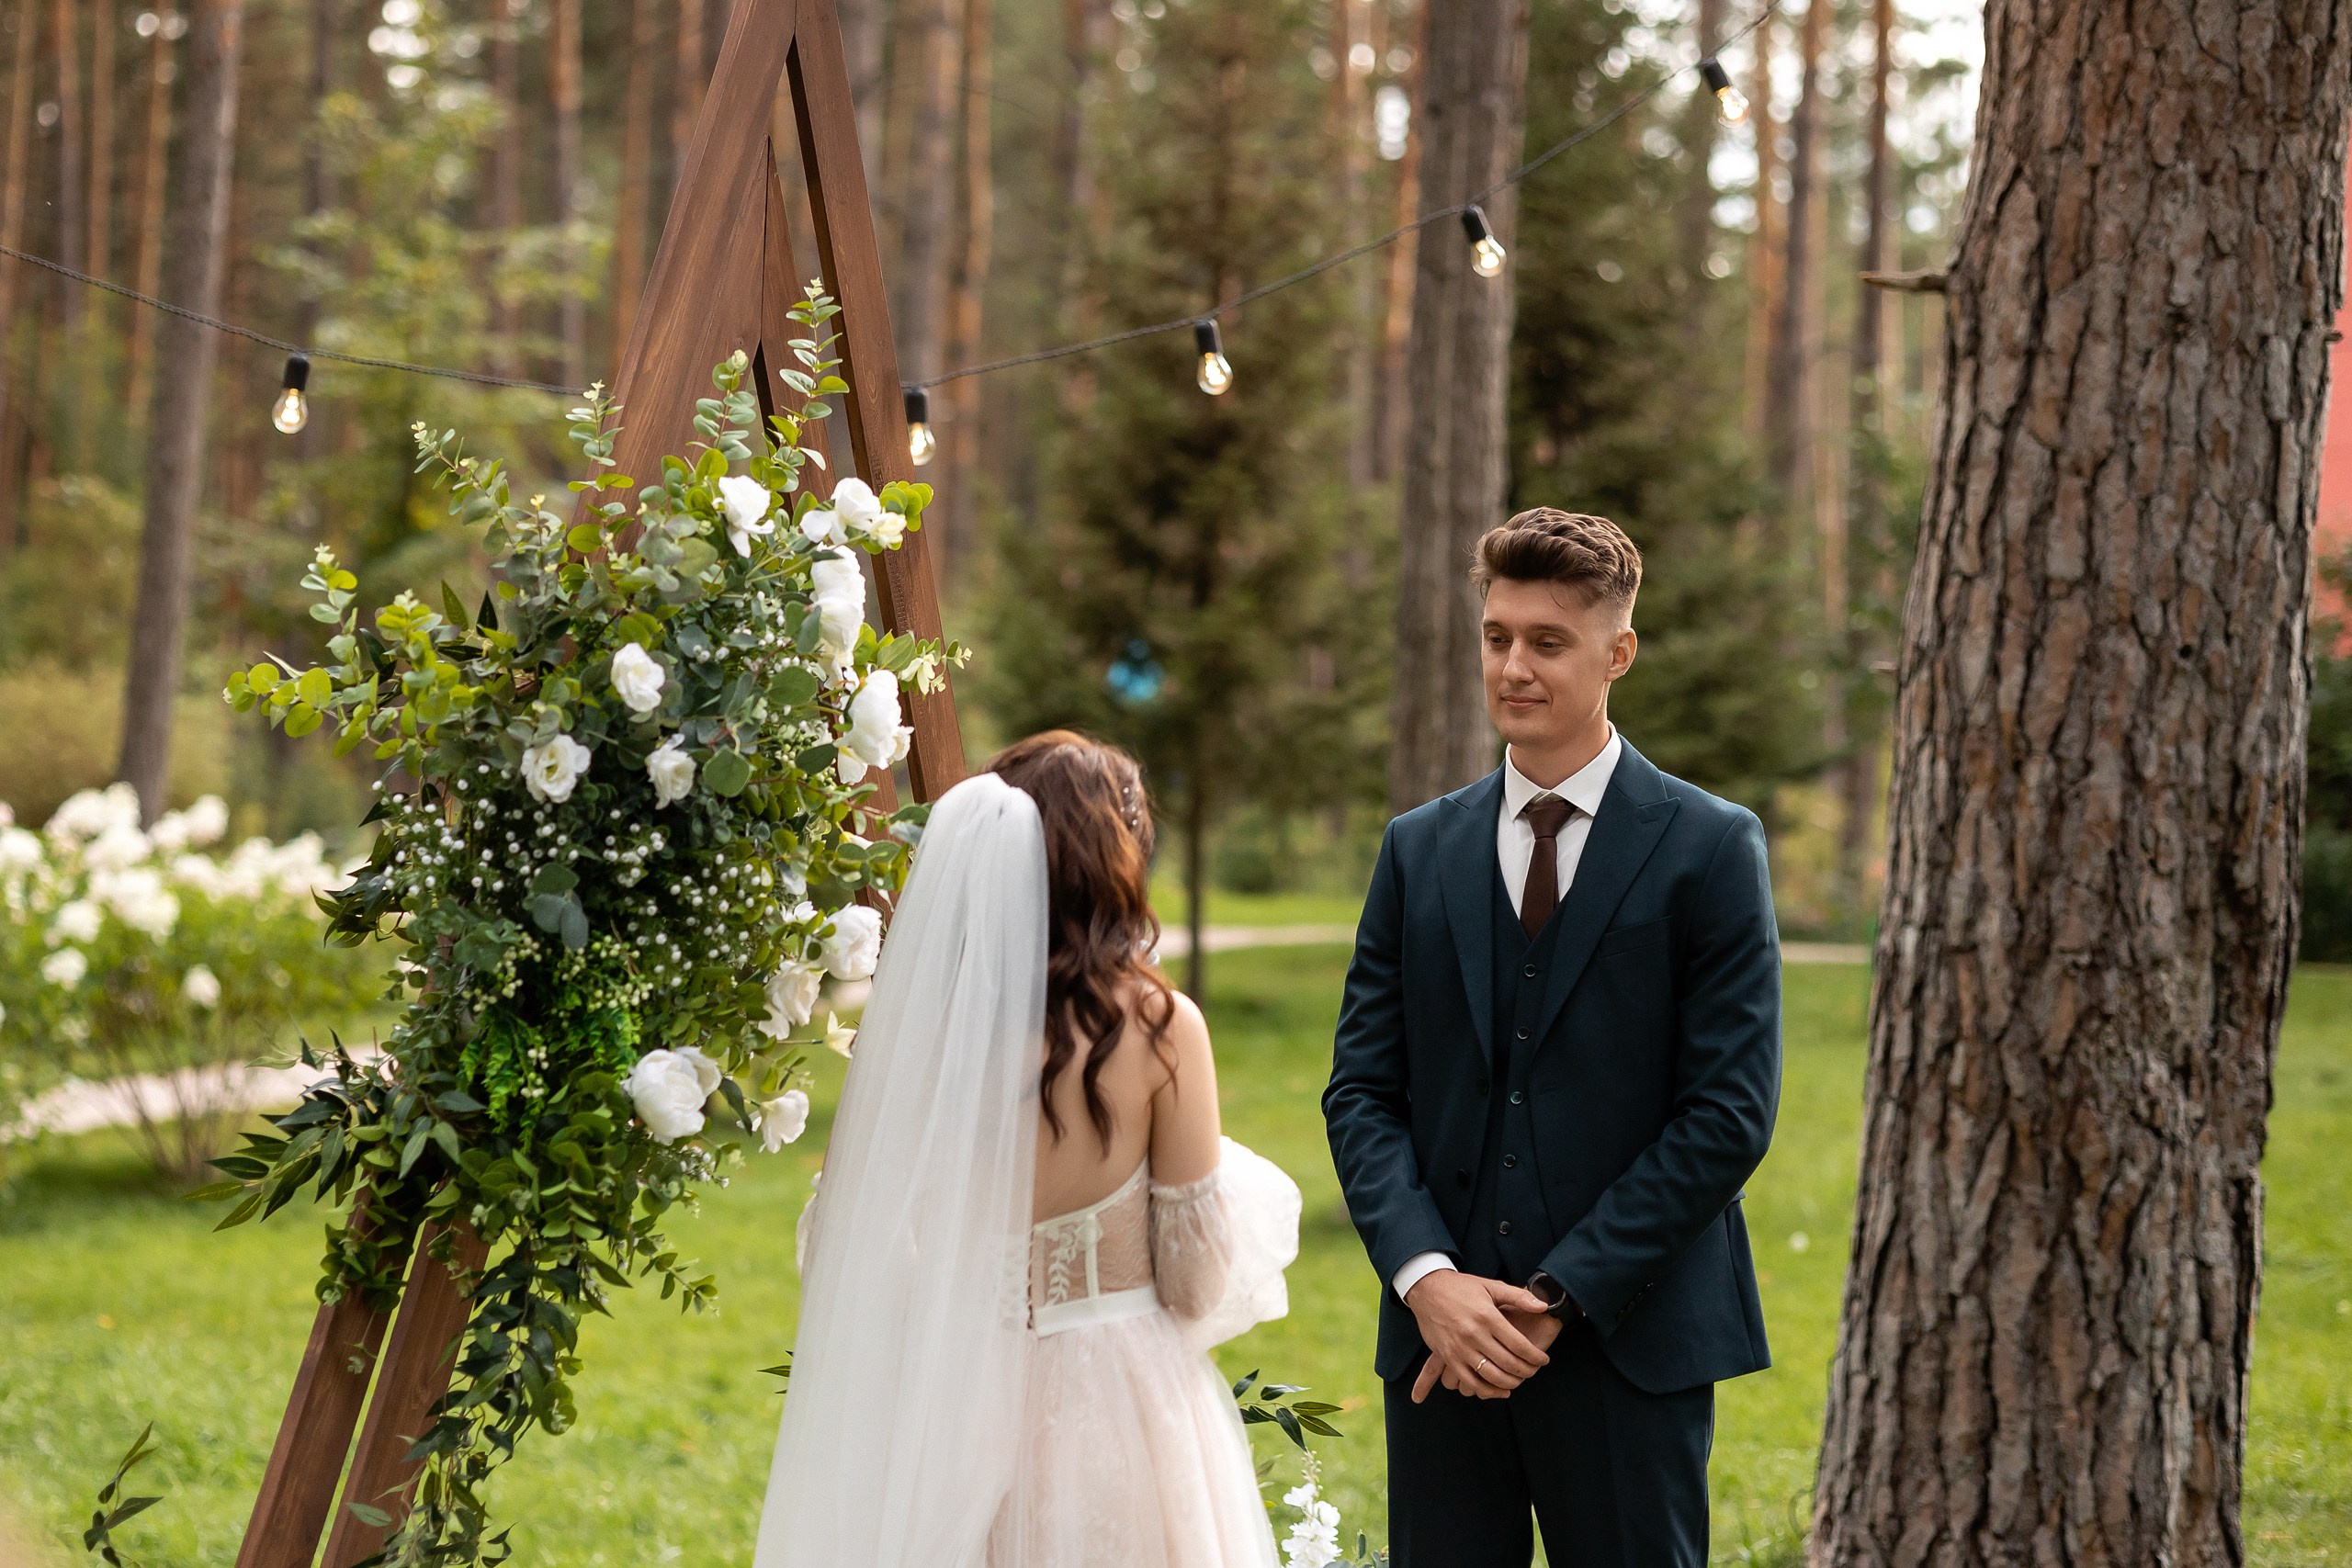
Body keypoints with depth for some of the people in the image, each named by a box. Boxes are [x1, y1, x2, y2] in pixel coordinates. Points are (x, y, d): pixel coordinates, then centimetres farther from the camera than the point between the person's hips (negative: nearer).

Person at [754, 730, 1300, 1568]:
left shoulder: (917, 1019, -9)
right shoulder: (1159, 1026, -14)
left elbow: (846, 1245, -3)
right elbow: (1197, 1281, -9)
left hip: (958, 1404, 2)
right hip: (1114, 1398, -2)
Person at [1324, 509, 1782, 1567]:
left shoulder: (1710, 850, -1)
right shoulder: (1419, 850, 11)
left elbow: (1729, 1111, -7)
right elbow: (1361, 1091, 8)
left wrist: (1560, 1295, -12)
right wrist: (1426, 1276, -9)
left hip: (1631, 1335, -3)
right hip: (1442, 1337, 3)